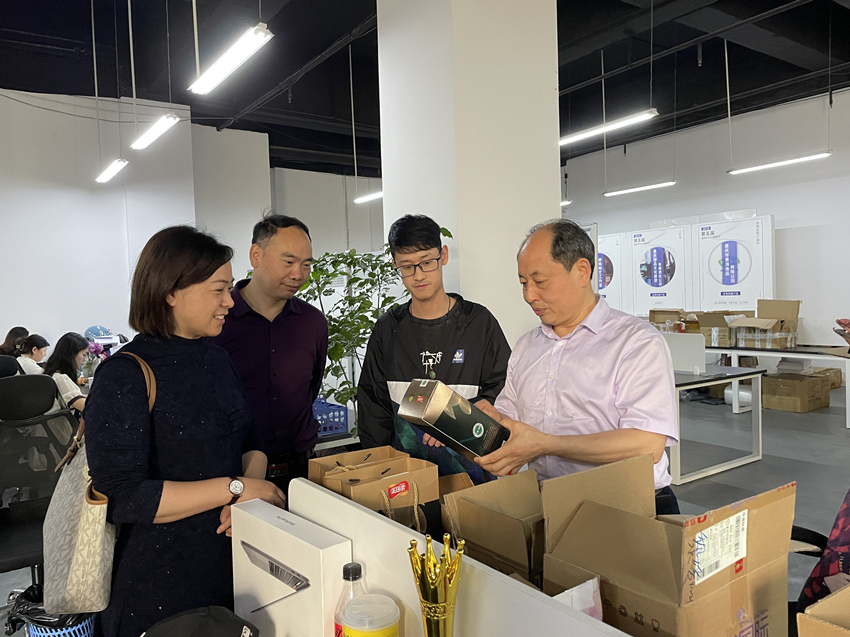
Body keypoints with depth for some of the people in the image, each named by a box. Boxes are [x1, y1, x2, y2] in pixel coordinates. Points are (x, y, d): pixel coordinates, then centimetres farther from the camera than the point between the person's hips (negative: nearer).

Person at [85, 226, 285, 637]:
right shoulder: (125, 376, -17)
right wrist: (234, 488, -20)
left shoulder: (218, 360, 6)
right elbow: (122, 496, -22)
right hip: (160, 576, -6)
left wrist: (251, 485, -11)